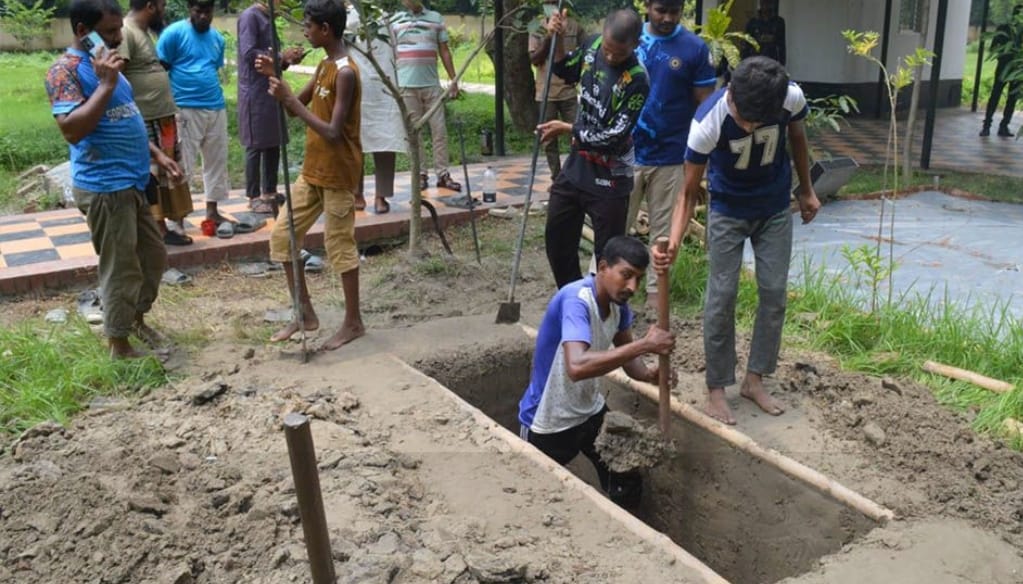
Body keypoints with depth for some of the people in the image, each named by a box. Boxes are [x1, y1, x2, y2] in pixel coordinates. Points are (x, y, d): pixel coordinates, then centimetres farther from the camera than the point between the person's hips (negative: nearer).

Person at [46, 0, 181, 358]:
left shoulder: (102, 63, 16)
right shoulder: (65, 70, -14)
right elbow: (71, 130, -27)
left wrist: (157, 155, 18)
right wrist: (106, 84, -25)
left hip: (131, 182, 9)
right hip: (104, 187, -9)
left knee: (154, 256, 19)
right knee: (121, 269, 0)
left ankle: (136, 319, 38)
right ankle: (119, 345, 15)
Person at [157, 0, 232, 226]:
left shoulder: (217, 37, 12)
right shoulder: (174, 33, -6)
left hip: (216, 108, 6)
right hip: (186, 109, -6)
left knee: (217, 161, 10)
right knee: (182, 164, -4)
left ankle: (212, 211, 20)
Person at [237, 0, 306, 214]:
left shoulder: (268, 19, 17)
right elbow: (249, 53, -20)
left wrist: (287, 60, 2)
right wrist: (281, 56, -16)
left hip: (271, 91, 9)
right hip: (255, 93, -9)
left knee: (274, 143, 11)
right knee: (256, 145, -4)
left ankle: (269, 192, 19)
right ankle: (254, 197, 3)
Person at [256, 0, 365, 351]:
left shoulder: (345, 73, -20)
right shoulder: (323, 66, 9)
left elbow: (333, 133, -25)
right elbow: (296, 108, 15)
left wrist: (290, 99, -25)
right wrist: (275, 78, 0)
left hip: (338, 176, -9)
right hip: (312, 171, 9)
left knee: (340, 247, 0)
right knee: (282, 235, 10)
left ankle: (353, 323, 15)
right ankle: (305, 314, 20)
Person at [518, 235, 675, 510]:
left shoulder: (617, 300, -5)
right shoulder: (575, 300, -31)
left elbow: (627, 356, 2)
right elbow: (577, 367, -46)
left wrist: (649, 374, -21)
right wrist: (645, 344, -43)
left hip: (590, 411, 7)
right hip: (547, 423, -7)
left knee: (628, 487, 13)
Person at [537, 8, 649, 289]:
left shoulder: (636, 81, -23)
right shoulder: (592, 45, -4)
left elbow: (613, 138, -22)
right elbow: (565, 71, 16)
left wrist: (565, 129, -13)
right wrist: (558, 39, -1)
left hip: (609, 177, -7)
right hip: (576, 165, 7)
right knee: (556, 238, 17)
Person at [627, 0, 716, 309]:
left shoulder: (695, 48, -5)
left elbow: (705, 106, -2)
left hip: (670, 158, -1)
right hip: (625, 153, 1)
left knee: (663, 229, 10)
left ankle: (656, 289, 23)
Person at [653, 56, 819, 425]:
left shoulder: (792, 98, -25)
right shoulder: (708, 122, -34)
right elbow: (689, 191, -26)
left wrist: (806, 191, 10)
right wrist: (674, 241, -42)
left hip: (776, 209, 3)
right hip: (728, 212, -3)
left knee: (774, 294, 4)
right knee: (722, 297, -4)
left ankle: (754, 379, 18)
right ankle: (716, 388, 9)